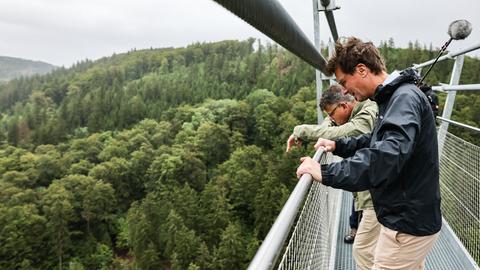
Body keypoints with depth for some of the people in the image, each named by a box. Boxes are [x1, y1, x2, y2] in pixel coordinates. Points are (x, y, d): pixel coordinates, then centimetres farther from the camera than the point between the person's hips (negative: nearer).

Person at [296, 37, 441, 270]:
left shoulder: (405, 98, -22)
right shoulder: (393, 97, 10)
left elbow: (387, 156, -38)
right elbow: (376, 141, 19)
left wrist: (326, 173, -36)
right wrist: (338, 145, 5)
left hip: (408, 225, -9)